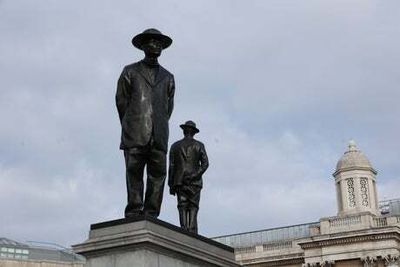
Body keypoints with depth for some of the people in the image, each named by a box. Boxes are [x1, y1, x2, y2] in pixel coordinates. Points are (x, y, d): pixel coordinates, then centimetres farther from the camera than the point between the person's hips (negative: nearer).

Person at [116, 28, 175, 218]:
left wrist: (160, 128, 10)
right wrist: (130, 128, 9)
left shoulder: (167, 77, 22)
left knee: (158, 174, -8)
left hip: (158, 136, 3)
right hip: (135, 135, -2)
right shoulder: (130, 71, 15)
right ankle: (133, 214, -11)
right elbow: (121, 101, 11)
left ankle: (151, 216, -8)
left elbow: (168, 107, 20)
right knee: (134, 172, -10)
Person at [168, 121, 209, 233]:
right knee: (193, 207, -1)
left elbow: (171, 166, 5)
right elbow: (205, 164, -6)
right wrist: (195, 176, -9)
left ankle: (184, 230, -13)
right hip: (195, 182, -1)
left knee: (183, 207, 0)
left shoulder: (175, 146, 10)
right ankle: (192, 232, -14)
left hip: (179, 181, 1)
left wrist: (171, 185, 5)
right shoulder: (199, 145, 7)